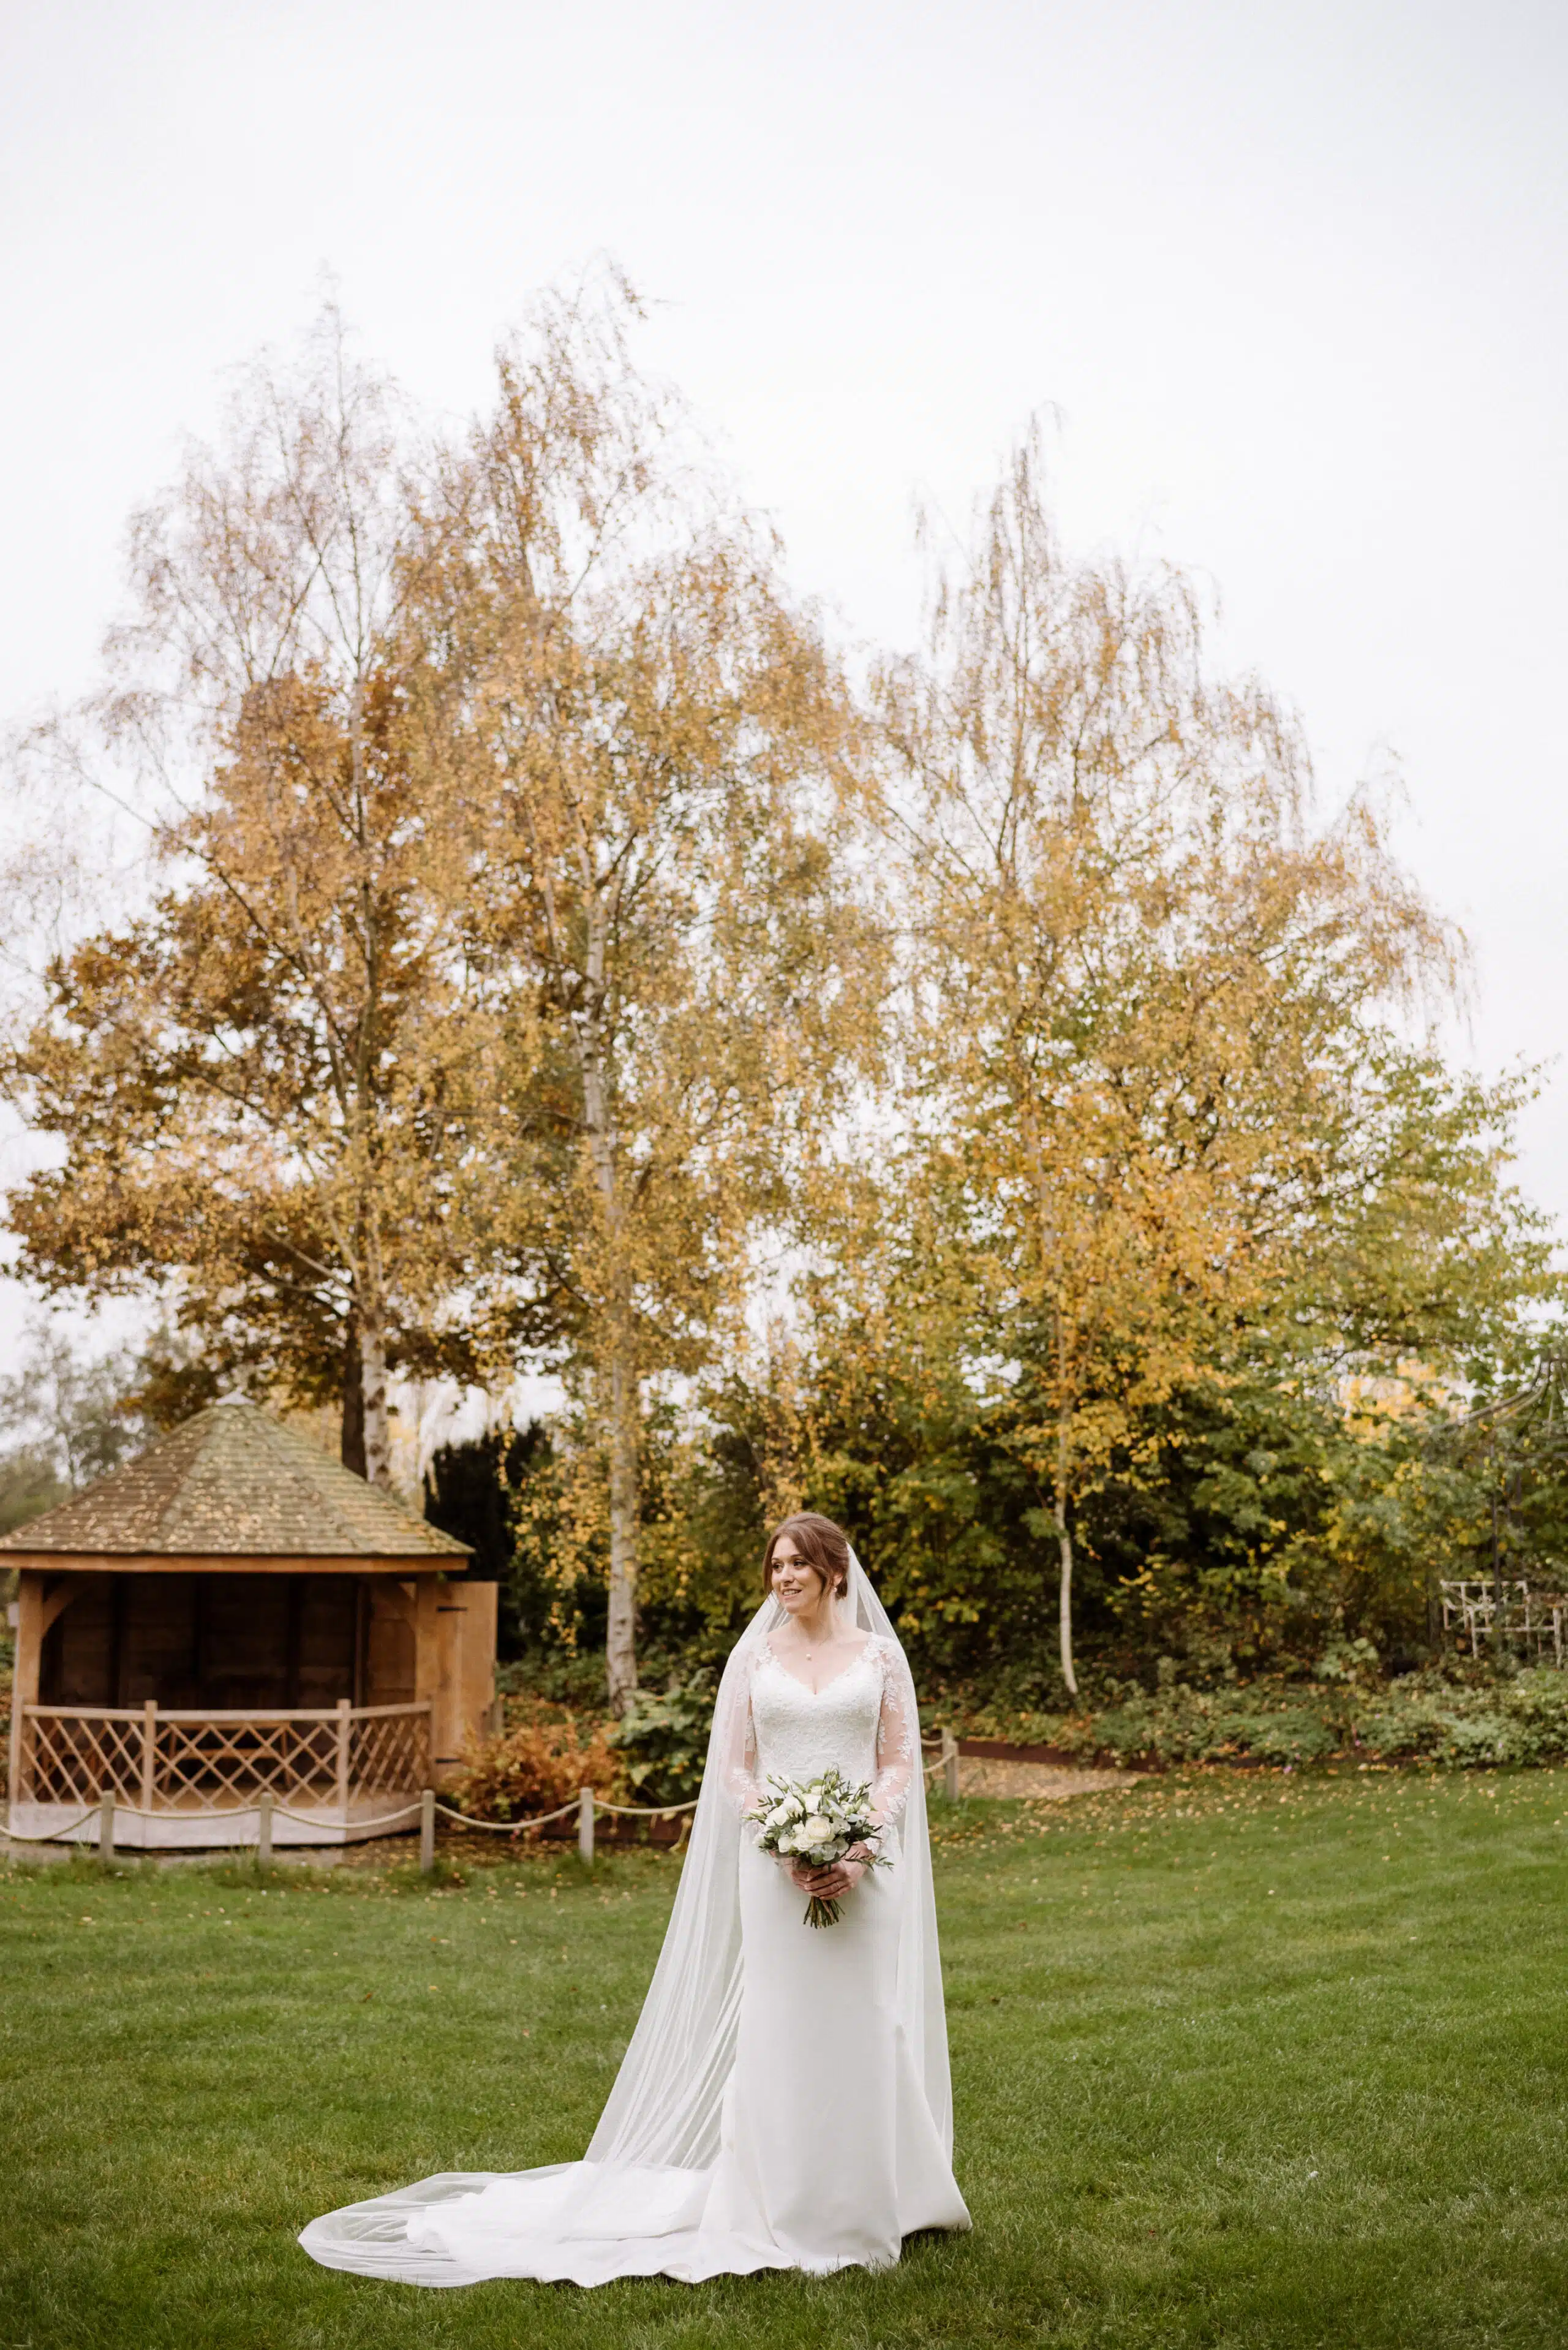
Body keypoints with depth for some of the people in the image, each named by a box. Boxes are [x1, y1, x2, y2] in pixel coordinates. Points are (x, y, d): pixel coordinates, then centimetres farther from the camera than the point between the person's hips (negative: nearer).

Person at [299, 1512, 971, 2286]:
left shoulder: (881, 1655, 5)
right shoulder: (753, 1656, 6)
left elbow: (901, 1764, 2)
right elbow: (737, 1767, 4)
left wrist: (859, 1852, -12)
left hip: (865, 1867, 0)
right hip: (778, 1867, 0)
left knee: (862, 2029, 3)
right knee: (777, 2027, 0)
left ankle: (862, 2200, 19)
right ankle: (782, 2206, 12)